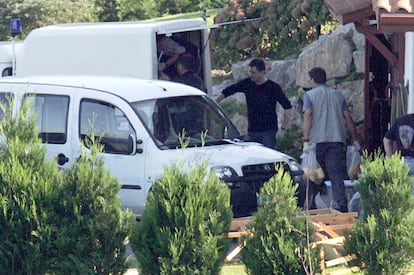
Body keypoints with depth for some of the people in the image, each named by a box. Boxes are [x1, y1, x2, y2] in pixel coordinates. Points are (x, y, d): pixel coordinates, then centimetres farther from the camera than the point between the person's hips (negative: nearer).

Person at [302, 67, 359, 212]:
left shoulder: (309, 95, 3)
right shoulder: (338, 95, 15)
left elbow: (308, 115, -10)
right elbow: (348, 117, 11)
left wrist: (306, 140, -14)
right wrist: (354, 139, 15)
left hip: (317, 140, -2)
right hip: (337, 139, 2)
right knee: (336, 172, -5)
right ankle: (341, 203, -20)